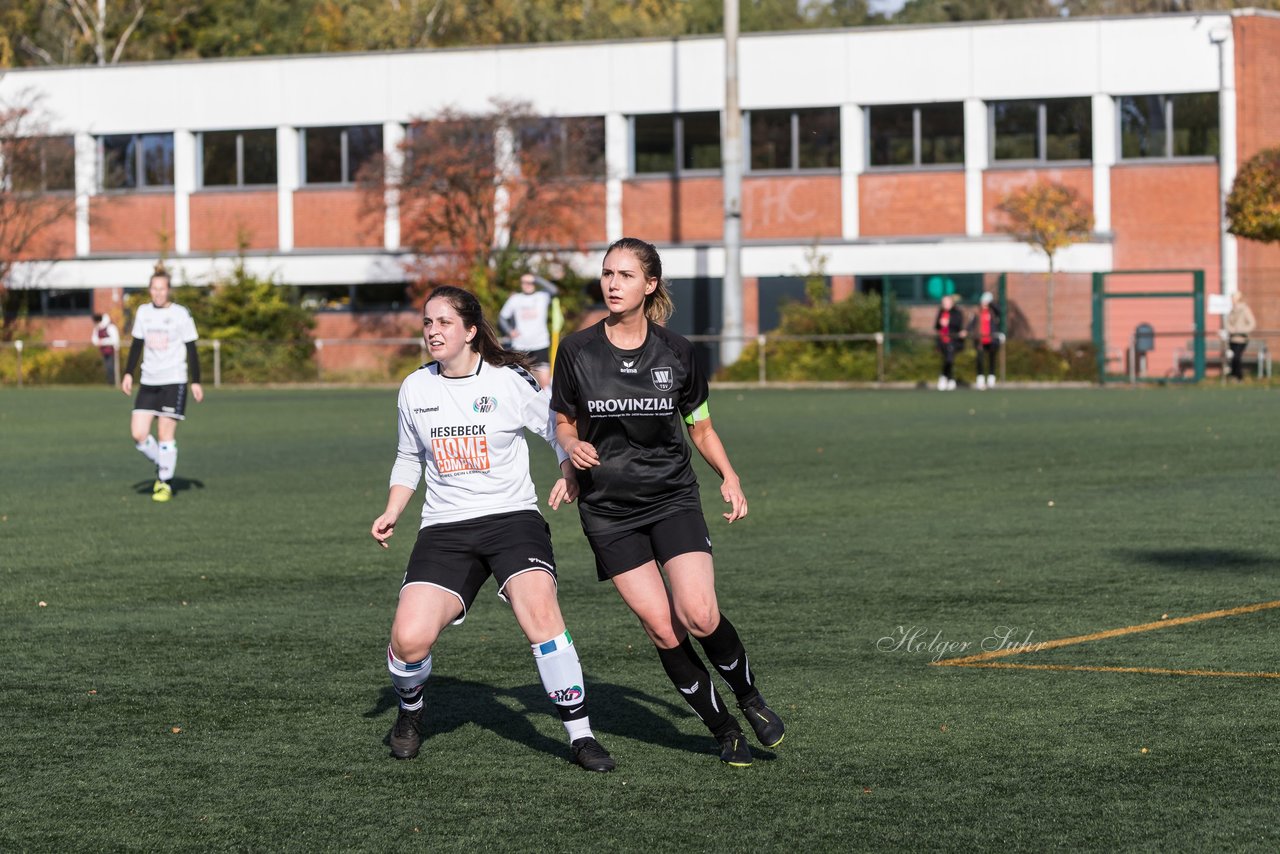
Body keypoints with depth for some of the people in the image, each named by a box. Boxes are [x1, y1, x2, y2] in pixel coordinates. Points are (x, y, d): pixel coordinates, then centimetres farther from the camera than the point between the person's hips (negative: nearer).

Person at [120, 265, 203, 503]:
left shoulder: (181, 314, -5)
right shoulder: (143, 312, 8)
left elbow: (191, 349, -2)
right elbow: (137, 344, 16)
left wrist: (196, 382, -5)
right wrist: (128, 373, 10)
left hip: (173, 381, -4)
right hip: (148, 382, 4)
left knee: (166, 433, -7)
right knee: (138, 433, -5)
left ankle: (165, 483, 5)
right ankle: (162, 467, 19)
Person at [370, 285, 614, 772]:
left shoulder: (509, 381, -3)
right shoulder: (415, 389, 8)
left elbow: (564, 431, 7)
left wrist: (570, 476, -12)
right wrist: (392, 513, 10)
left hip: (512, 517, -3)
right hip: (444, 529, 3)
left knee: (539, 611, -30)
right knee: (409, 640, -16)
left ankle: (581, 735, -16)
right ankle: (410, 712, 20)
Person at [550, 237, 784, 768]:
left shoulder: (675, 351, -1)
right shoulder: (577, 351, -3)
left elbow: (700, 426, 12)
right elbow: (564, 422, 9)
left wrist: (729, 477, -2)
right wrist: (574, 446, -13)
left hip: (672, 499, 0)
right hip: (608, 509, 0)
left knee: (699, 615, -18)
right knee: (661, 629, -7)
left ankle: (749, 698, 9)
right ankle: (723, 729, 10)